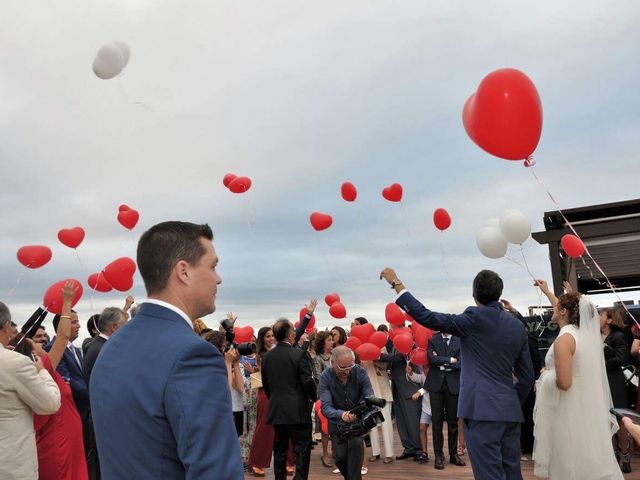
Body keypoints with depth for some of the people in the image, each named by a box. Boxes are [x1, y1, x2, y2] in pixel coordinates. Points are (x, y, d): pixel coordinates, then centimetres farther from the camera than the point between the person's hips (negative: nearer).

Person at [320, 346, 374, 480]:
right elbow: (326, 407, -32)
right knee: (340, 456, -3)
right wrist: (341, 414, -53)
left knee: (356, 443, -26)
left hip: (358, 418, 0)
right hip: (336, 420, 0)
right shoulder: (326, 377, -24)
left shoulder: (360, 372, -22)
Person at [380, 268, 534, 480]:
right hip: (511, 411, 7)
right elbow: (527, 376, 14)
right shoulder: (518, 326, 12)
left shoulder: (475, 318, -8)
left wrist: (397, 283, -3)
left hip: (483, 410, -7)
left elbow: (426, 317, -10)